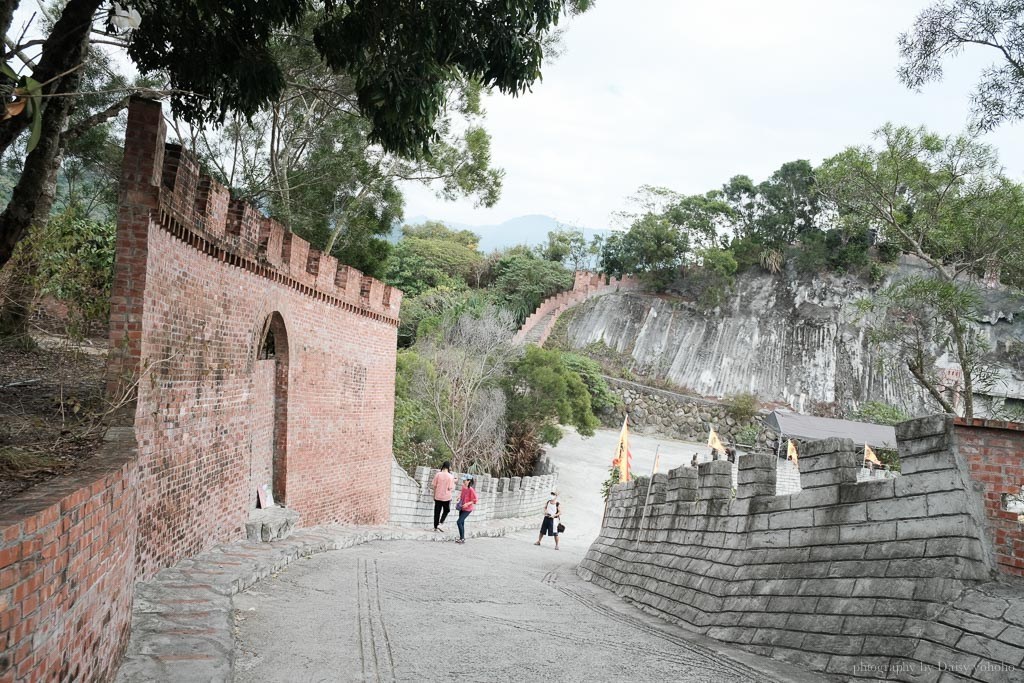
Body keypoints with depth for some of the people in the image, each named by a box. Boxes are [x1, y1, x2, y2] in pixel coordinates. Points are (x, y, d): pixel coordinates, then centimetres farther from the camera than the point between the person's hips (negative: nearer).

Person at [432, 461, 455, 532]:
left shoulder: (437, 474, -4)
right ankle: (440, 524, 2)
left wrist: (434, 495, 13)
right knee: (446, 511, 17)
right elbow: (451, 488, -12)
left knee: (437, 512, 12)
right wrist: (454, 482, 4)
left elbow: (434, 486, 1)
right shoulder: (450, 476, -12)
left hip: (438, 496, 2)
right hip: (446, 497, -2)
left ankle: (435, 527, 16)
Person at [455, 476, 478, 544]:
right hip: (461, 508, 8)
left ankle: (462, 538, -2)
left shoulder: (471, 490, -21)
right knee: (462, 523, 13)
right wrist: (460, 497, 2)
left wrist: (467, 504, -27)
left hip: (467, 509, -8)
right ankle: (462, 538, 26)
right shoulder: (463, 487, 1)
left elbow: (475, 500, -16)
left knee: (459, 522, -13)